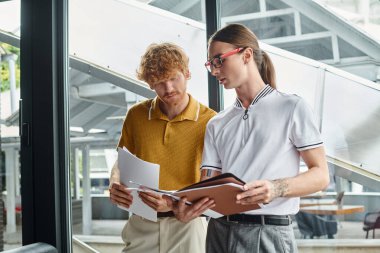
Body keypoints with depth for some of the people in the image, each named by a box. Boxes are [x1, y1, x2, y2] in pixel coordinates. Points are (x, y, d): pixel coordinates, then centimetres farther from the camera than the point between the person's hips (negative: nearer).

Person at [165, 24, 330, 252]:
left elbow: (320, 175, -4)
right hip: (219, 232, 4)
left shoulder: (292, 107, 0)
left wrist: (277, 188, -22)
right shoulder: (216, 124, 13)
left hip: (268, 234, -4)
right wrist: (188, 208, -15)